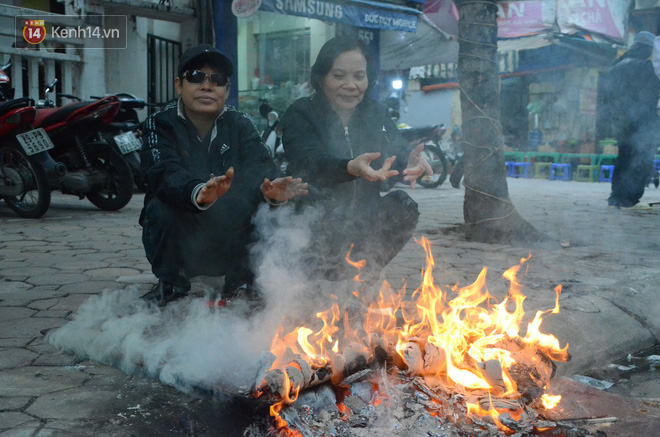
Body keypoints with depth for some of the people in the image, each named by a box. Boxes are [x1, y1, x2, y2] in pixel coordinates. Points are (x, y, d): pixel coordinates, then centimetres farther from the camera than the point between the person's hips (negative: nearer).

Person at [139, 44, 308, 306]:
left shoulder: (240, 125, 3)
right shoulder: (160, 124, -5)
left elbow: (259, 165, -16)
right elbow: (163, 172, -26)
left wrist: (269, 188, -42)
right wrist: (198, 193, -49)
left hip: (230, 244, 2)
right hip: (182, 242, -1)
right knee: (161, 209, -30)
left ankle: (239, 280, -2)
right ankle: (171, 284, -4)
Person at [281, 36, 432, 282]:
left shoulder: (376, 114, 6)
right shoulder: (300, 115, -9)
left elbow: (398, 153, -8)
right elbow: (311, 163, -27)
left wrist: (412, 163, -34)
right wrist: (352, 168, -48)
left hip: (363, 224, 4)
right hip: (317, 225, -4)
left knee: (402, 205, -19)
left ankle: (368, 269, 2)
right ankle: (327, 271, -4)